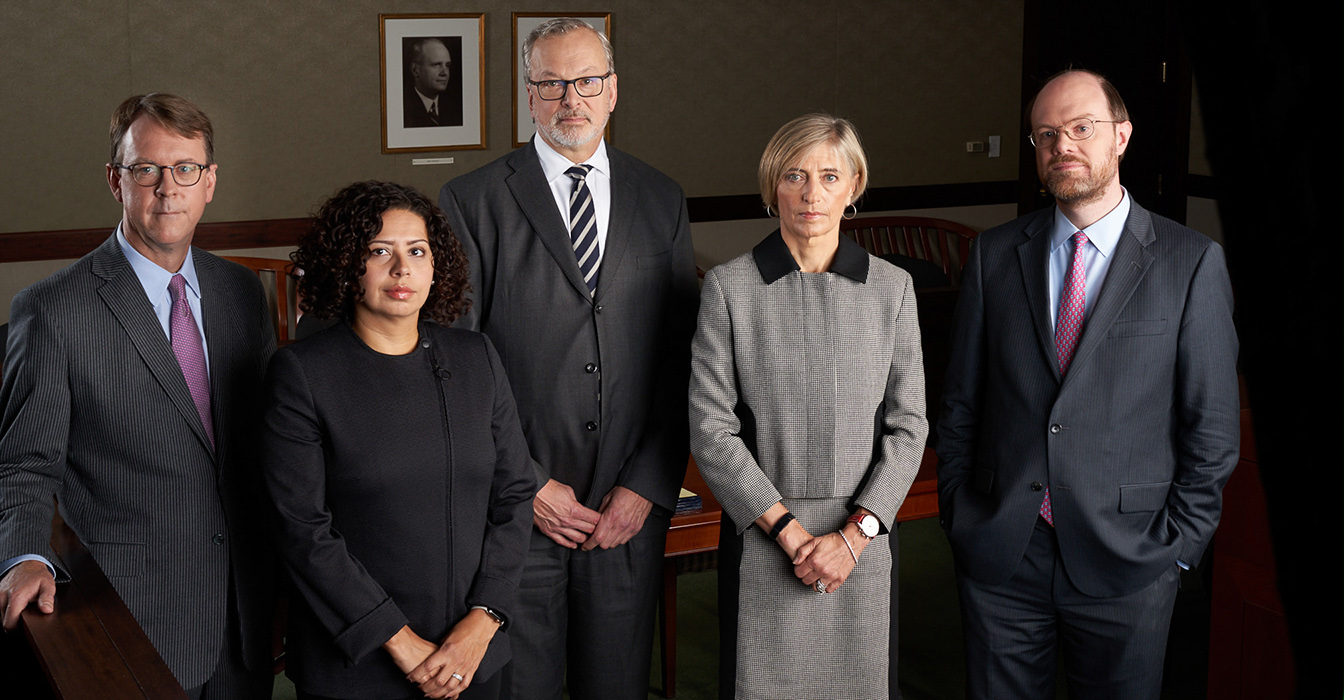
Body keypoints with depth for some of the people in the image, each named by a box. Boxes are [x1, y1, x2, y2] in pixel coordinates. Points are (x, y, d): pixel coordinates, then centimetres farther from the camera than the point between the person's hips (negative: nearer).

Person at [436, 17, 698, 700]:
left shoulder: (661, 201, 8)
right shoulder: (472, 201, -1)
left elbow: (682, 358, 5)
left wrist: (647, 488, -4)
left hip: (631, 512, 2)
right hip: (514, 513, -2)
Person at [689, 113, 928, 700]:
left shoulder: (891, 287, 4)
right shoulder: (729, 287, -2)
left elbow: (907, 425, 2)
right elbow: (710, 429, -5)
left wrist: (854, 534, -8)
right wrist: (788, 529, -11)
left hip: (862, 538, 2)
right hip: (762, 539, -2)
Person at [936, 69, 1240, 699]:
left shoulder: (1191, 262, -3)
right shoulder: (994, 254, 4)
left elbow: (1212, 424, -2)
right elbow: (960, 401, 8)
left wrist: (1177, 545, -5)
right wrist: (956, 514, 4)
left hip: (1126, 560, -2)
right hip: (999, 553, 2)